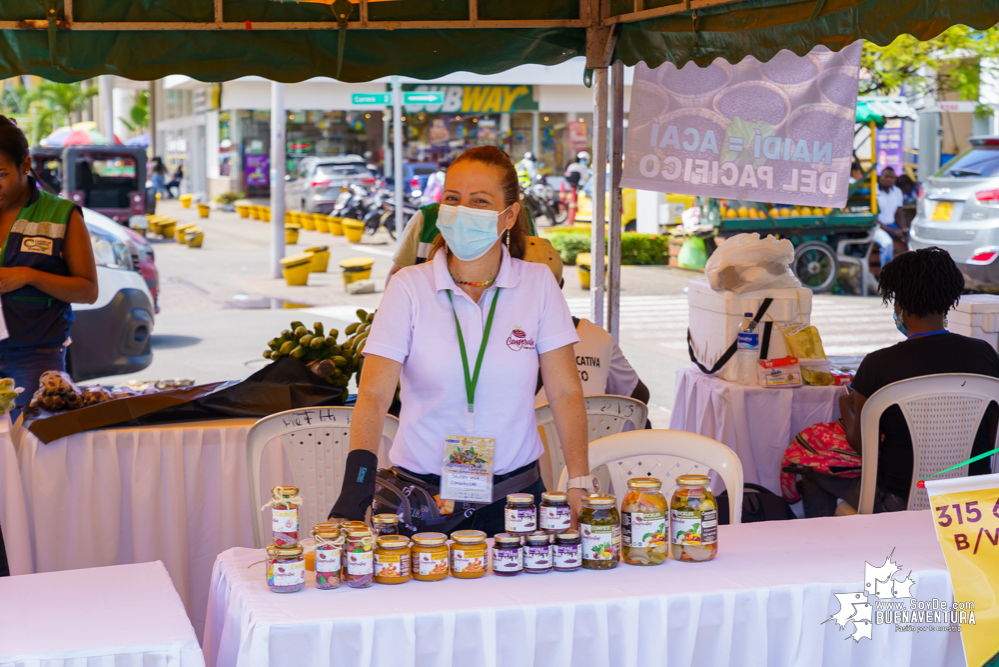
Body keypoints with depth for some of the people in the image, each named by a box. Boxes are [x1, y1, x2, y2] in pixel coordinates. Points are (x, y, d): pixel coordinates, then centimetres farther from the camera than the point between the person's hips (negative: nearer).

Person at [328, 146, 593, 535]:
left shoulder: (538, 284, 2)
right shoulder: (409, 287, -1)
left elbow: (565, 393, 1)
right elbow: (374, 394, -8)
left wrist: (579, 485, -8)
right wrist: (358, 476, -24)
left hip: (513, 494, 1)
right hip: (421, 496, 0)